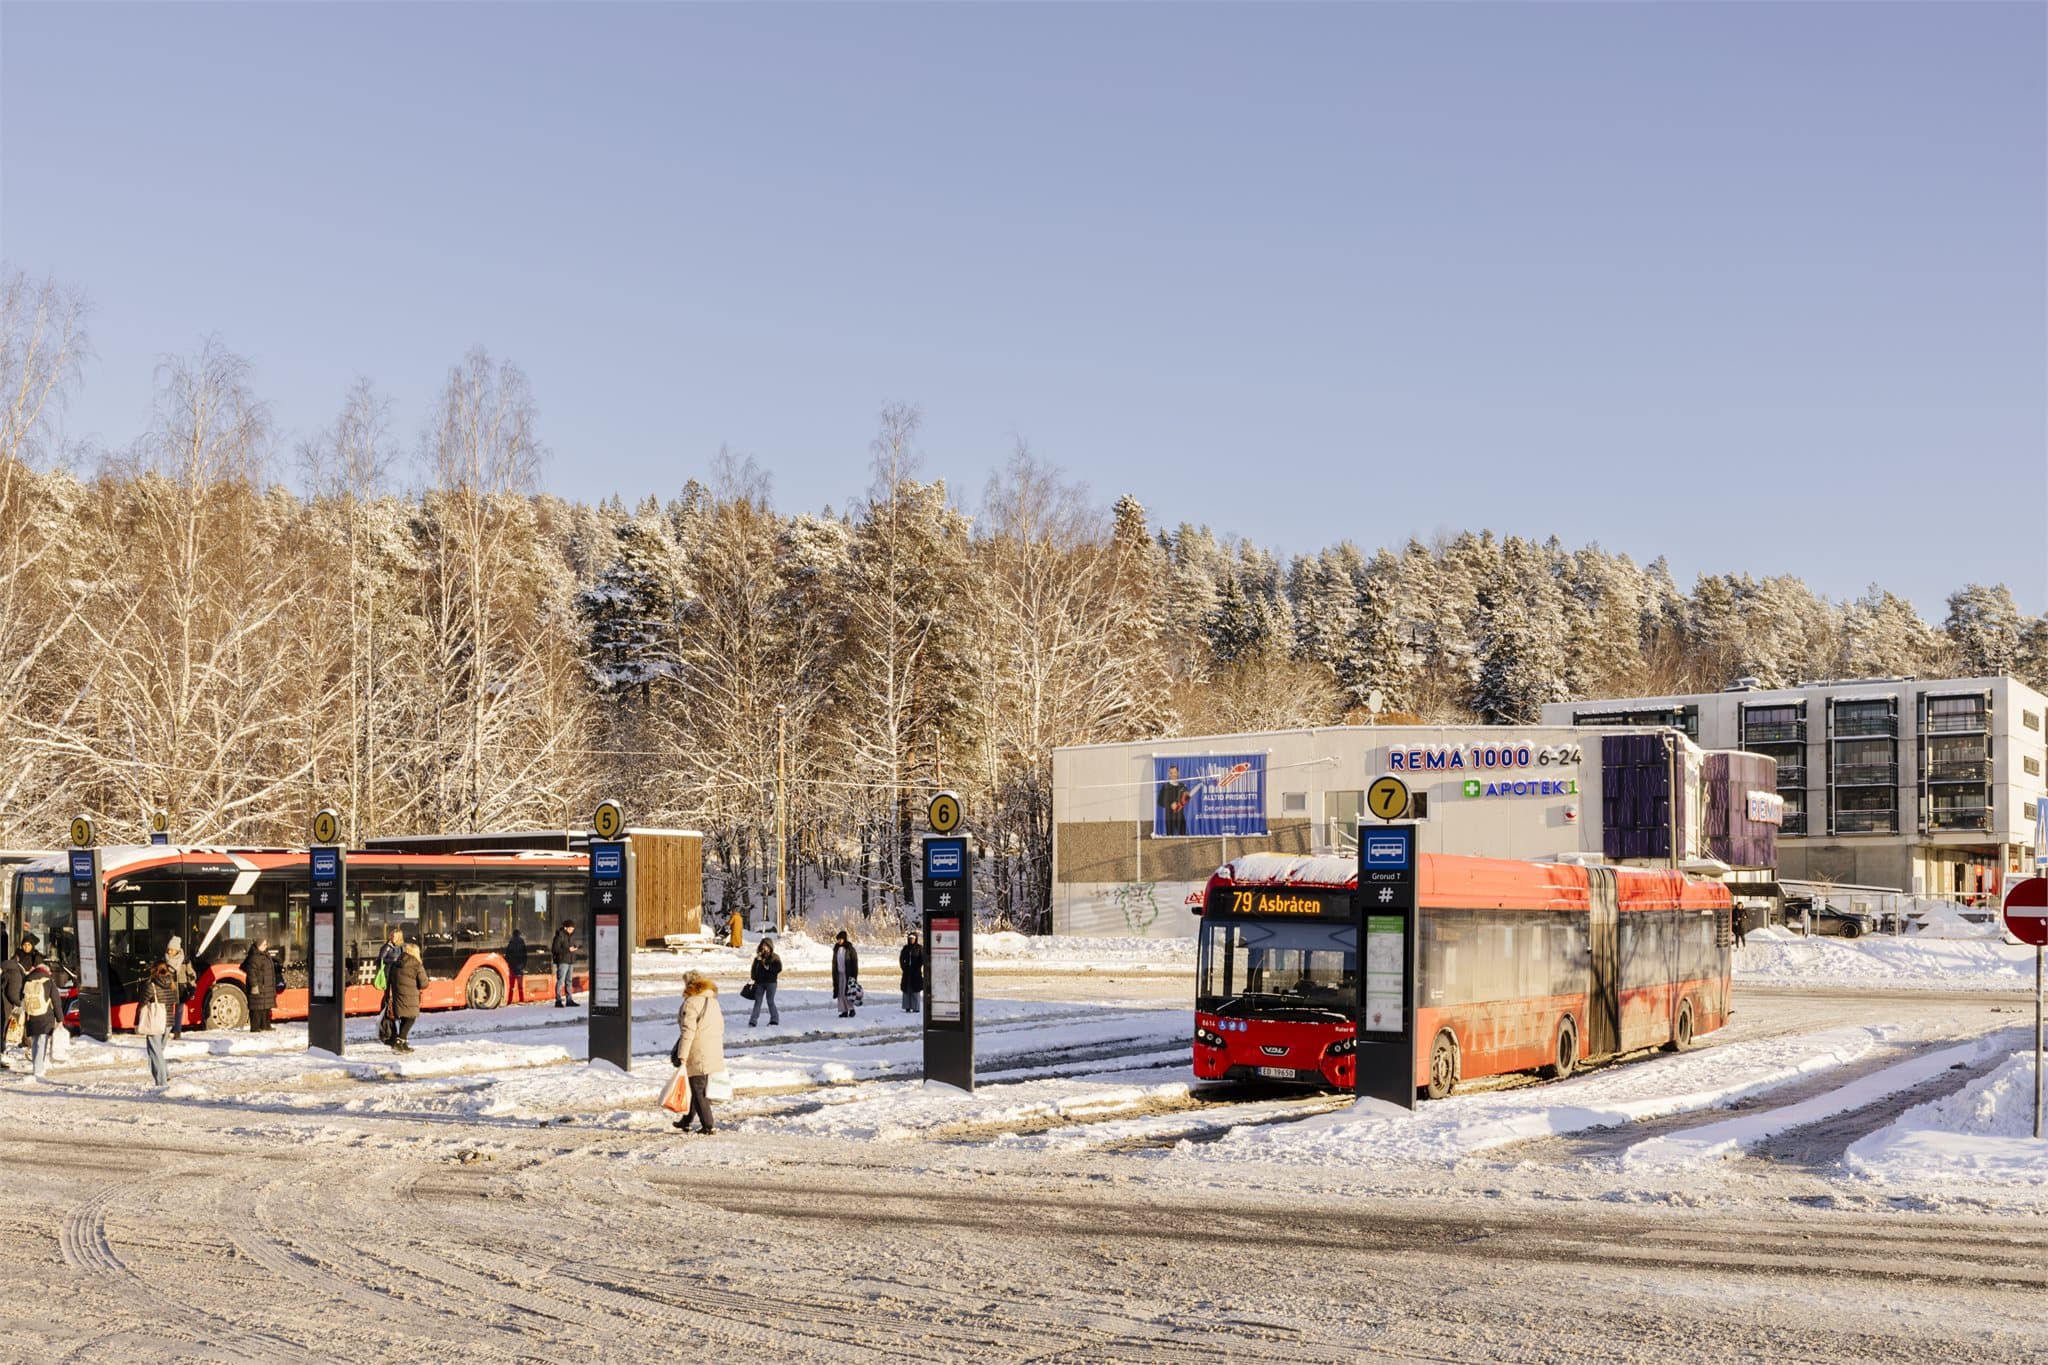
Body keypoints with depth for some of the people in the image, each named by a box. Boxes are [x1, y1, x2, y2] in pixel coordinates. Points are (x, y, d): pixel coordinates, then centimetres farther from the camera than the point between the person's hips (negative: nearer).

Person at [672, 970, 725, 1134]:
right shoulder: (713, 1002, 14)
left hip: (697, 1055, -8)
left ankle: (708, 1126, -4)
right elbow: (721, 1028, 18)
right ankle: (686, 1120, 29)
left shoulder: (691, 1003, -12)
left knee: (698, 1090, -2)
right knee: (699, 1088, 18)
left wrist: (682, 1057, -18)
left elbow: (687, 1032, -18)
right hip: (714, 1054, 8)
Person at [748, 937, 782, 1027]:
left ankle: (774, 1019, 10)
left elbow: (779, 969, -8)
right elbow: (754, 968, 14)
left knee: (770, 1001, -1)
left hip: (770, 982, -4)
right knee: (758, 1001, 3)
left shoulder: (775, 958, -1)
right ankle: (753, 1021, 2)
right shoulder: (759, 957, 10)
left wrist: (769, 968, -16)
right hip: (759, 982, 4)